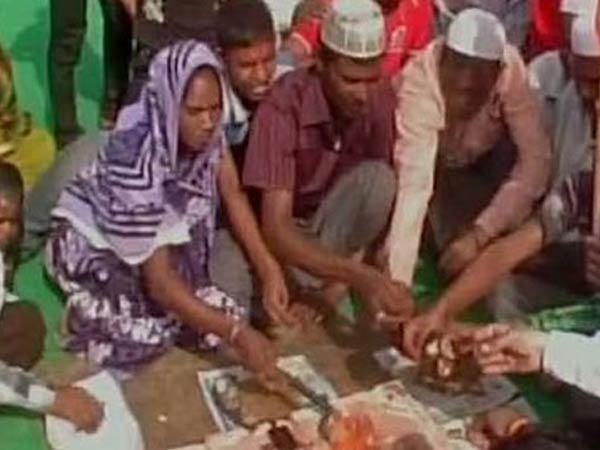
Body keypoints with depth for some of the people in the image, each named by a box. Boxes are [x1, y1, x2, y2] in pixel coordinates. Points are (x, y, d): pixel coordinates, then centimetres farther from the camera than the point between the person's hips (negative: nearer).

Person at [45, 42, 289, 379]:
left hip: (166, 229, 6)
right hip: (96, 244, -5)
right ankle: (92, 312, 3)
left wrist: (269, 269, -24)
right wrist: (237, 333, -40)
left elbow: (233, 194, -10)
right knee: (145, 337, -27)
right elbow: (159, 281, -35)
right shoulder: (135, 162, -37)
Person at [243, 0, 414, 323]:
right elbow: (275, 228, -35)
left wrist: (346, 277, -26)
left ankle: (318, 287, -14)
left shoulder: (381, 99, -17)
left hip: (334, 223, 4)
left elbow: (382, 195, -12)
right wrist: (360, 276, -47)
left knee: (377, 178, -28)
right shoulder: (283, 106, -29)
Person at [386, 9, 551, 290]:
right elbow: (413, 182, -49)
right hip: (436, 164, -2)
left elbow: (535, 158, -34)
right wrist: (396, 281, -57)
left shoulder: (511, 69, -34)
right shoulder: (419, 81, -39)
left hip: (483, 161, 2)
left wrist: (479, 234, -41)